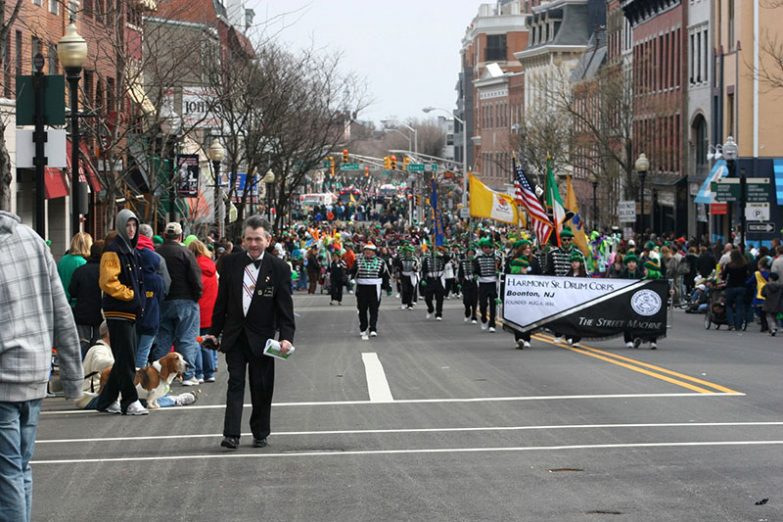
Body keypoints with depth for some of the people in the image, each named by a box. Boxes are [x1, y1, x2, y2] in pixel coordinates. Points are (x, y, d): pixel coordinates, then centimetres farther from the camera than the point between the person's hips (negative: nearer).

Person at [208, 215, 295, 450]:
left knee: (261, 387, 7)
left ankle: (260, 434, 20)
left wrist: (286, 336, -16)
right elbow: (222, 301, 8)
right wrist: (214, 332, 8)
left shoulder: (279, 268, -5)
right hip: (235, 335, 1)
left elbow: (285, 307, -6)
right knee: (235, 383, -4)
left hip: (262, 338, -1)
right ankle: (231, 435, -8)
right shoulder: (231, 263, 1)